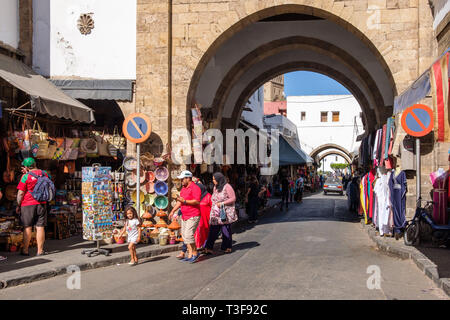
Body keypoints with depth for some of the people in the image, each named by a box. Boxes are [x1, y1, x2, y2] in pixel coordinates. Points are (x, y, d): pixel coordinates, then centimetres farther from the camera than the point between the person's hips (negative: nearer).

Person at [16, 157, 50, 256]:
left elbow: (20, 193, -11)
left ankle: (25, 250, 11)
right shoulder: (44, 174, 4)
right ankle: (40, 250, 6)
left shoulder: (26, 176, -11)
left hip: (28, 204, -4)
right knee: (40, 227, 4)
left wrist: (18, 206, 1)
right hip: (41, 204, 4)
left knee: (27, 228, 5)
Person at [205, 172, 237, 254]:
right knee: (213, 230, -1)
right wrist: (215, 204, 12)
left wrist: (222, 203, -15)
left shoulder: (227, 187, -7)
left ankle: (227, 247, 15)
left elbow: (233, 198, -10)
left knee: (226, 230, 1)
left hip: (225, 213, -6)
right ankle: (208, 248, -2)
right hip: (215, 213, 6)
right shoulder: (215, 187, 16)